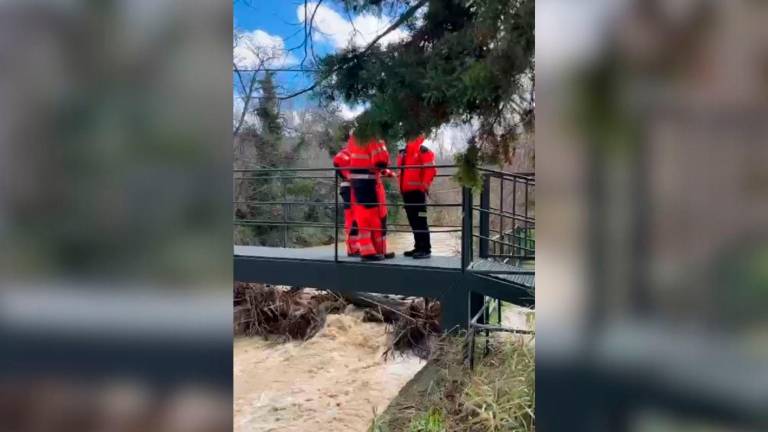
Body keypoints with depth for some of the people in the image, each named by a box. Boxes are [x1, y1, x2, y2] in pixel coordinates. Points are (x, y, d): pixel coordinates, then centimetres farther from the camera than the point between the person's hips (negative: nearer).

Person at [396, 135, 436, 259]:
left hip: (417, 191, -8)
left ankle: (426, 249, -5)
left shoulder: (423, 151, -6)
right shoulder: (402, 152, 18)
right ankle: (418, 247, 20)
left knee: (420, 221, -9)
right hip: (406, 191, 8)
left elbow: (431, 169, -14)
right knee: (413, 221, 12)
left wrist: (424, 185, -15)